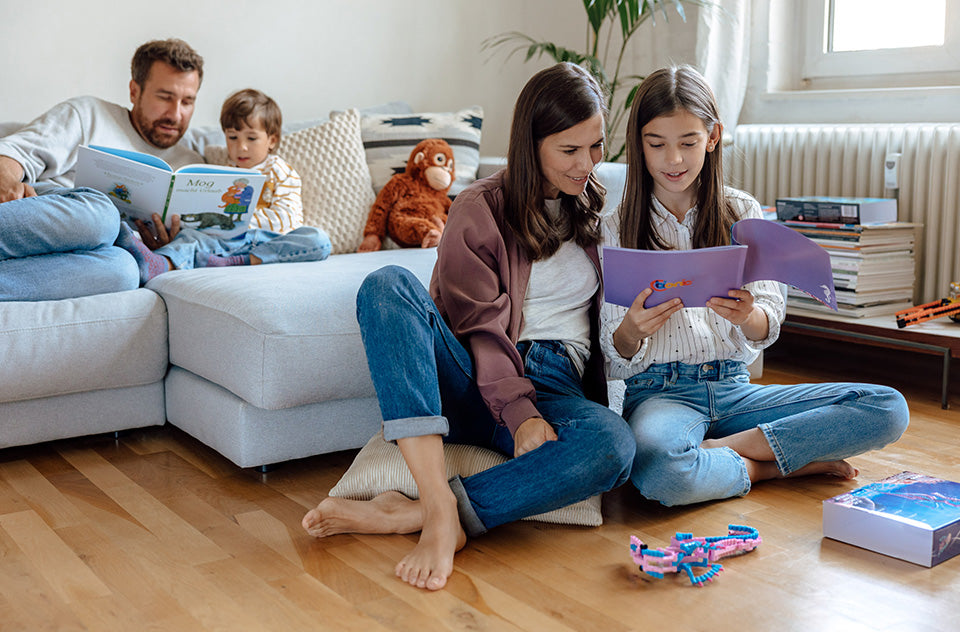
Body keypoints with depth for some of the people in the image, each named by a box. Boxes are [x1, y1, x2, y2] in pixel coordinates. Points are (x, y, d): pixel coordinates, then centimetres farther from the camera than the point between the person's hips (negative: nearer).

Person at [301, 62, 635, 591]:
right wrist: (520, 413, -22)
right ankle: (440, 509, -41)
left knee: (612, 444, -35)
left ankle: (406, 515, -33)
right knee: (387, 283, -30)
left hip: (557, 384, 2)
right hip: (476, 384, -2)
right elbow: (482, 329, -7)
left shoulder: (599, 206, 16)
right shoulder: (481, 209, 3)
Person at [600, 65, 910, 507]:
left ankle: (724, 449, -15)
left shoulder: (742, 213, 8)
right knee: (659, 471, -39)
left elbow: (768, 328, 2)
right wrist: (633, 327, -25)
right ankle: (767, 467, -10)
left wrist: (746, 314, -22)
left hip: (734, 389, 4)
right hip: (661, 391, -3)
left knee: (888, 408, -15)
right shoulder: (617, 229, 1)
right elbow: (618, 358, -1)